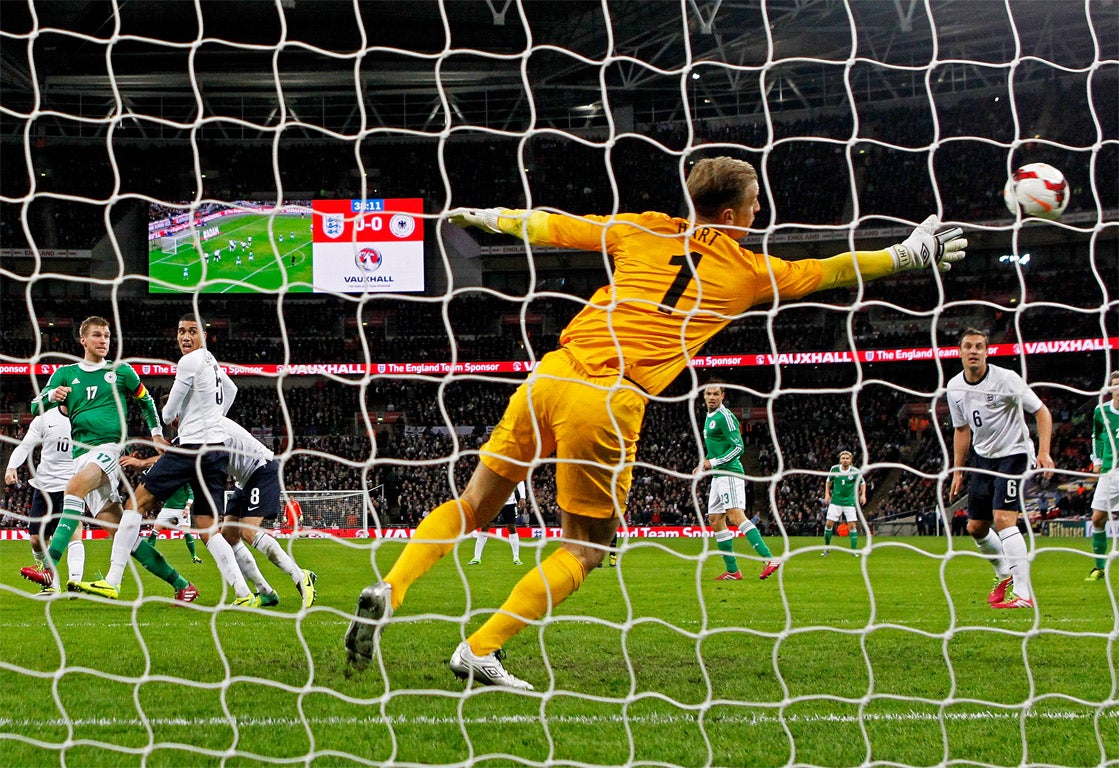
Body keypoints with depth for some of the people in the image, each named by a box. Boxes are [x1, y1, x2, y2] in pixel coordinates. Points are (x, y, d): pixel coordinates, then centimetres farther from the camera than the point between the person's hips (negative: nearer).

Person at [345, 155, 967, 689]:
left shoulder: (644, 231, 15)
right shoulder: (750, 272, 8)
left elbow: (554, 227, 23)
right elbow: (829, 272, 17)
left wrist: (485, 217, 39)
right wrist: (911, 253, 29)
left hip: (554, 373, 4)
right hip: (609, 403, -4)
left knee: (474, 508, 15)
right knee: (587, 548, 9)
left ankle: (389, 589, -2)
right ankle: (480, 651, 0)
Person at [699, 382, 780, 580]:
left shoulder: (725, 417, -11)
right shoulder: (709, 417, 19)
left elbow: (738, 448, -16)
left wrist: (713, 462, -17)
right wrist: (703, 465, 18)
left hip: (729, 473, -10)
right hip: (718, 476, 10)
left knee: (736, 516, -21)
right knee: (715, 520, 8)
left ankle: (770, 559, -29)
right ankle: (732, 570, 11)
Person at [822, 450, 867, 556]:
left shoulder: (855, 472, -9)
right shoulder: (834, 469, -5)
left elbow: (862, 483, 8)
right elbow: (828, 481, 13)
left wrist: (863, 495, -4)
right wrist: (827, 494, 4)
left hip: (850, 502, -1)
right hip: (835, 501, 1)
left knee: (852, 526, -7)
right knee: (829, 524, -3)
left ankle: (854, 550, 2)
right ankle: (826, 548, 12)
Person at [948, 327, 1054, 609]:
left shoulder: (1006, 379, -17)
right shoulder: (955, 387, 1)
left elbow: (1041, 411, -13)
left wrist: (1044, 452, -24)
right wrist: (957, 471, 13)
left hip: (1012, 455, -7)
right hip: (983, 458, 7)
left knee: (1003, 519, -22)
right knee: (976, 527, 10)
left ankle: (1023, 593, -22)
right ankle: (1005, 574, 36)